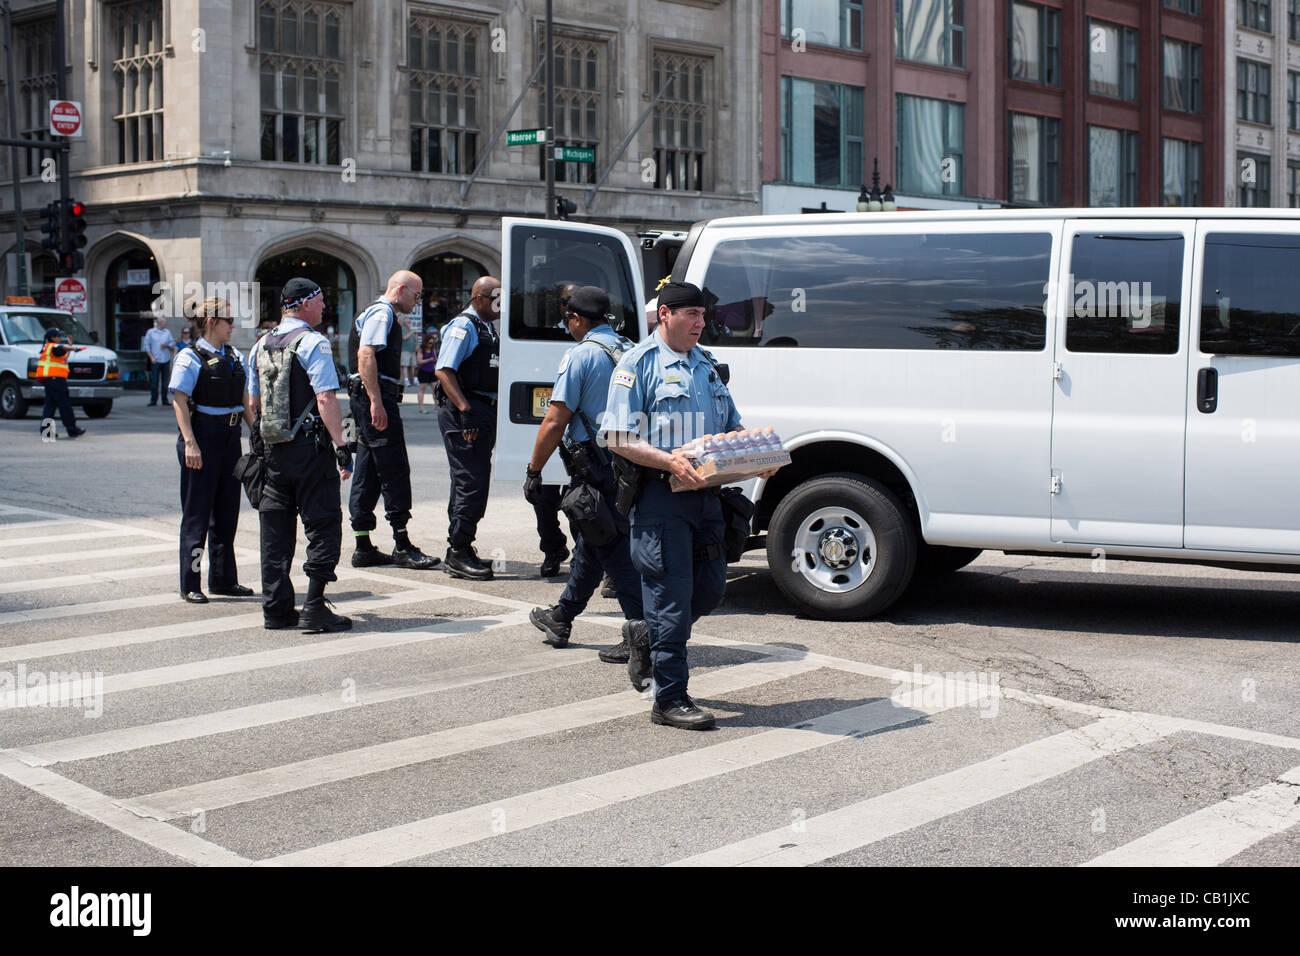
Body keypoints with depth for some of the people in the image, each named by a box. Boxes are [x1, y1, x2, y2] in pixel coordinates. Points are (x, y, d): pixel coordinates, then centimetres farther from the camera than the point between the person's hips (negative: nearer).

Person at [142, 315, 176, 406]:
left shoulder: (167, 332, 12)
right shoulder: (150, 332, 3)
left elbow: (172, 344, 15)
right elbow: (146, 345, 2)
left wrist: (167, 345, -7)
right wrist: (151, 357, -7)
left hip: (166, 360, 3)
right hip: (155, 361, -3)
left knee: (165, 381, 4)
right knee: (154, 381, -4)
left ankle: (165, 400, 11)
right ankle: (153, 400, 2)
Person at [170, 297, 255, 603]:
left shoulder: (236, 358, 13)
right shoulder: (190, 357, -7)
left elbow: (246, 402, 17)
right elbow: (180, 402, -12)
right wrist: (190, 443, -19)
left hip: (231, 438, 7)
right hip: (202, 437, -7)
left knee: (227, 511, 11)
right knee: (197, 513, -2)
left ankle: (223, 578, 21)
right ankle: (190, 585, 5)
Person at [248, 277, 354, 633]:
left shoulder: (261, 346, 13)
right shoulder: (312, 343, -10)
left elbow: (253, 402, 19)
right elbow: (326, 399, -18)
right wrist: (340, 445, -17)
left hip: (272, 447, 7)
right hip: (309, 447, -7)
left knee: (276, 530, 10)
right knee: (323, 525, -2)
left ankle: (276, 609, 12)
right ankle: (314, 608, -7)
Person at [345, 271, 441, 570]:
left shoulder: (383, 314, 23)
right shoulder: (381, 313, -10)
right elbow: (365, 355, -21)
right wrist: (376, 402, -26)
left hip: (371, 399, 11)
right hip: (376, 398, -11)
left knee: (368, 473, 10)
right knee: (395, 470, -9)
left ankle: (363, 547, 12)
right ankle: (402, 547, -6)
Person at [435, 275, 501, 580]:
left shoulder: (488, 329, 19)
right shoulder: (463, 326, -11)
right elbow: (444, 371, -20)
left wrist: (492, 415, 18)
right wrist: (466, 410, -26)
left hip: (484, 414, 10)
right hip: (463, 416, -10)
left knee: (472, 482, 13)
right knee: (471, 483, -11)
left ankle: (458, 551, 22)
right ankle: (458, 553, -6)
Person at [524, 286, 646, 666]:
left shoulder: (579, 356, -11)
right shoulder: (631, 352, 11)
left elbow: (555, 421, -14)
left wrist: (533, 471, -7)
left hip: (596, 468, -8)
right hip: (630, 463, 8)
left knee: (612, 549, -4)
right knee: (590, 543, 19)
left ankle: (642, 624, -10)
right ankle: (560, 619, 33)